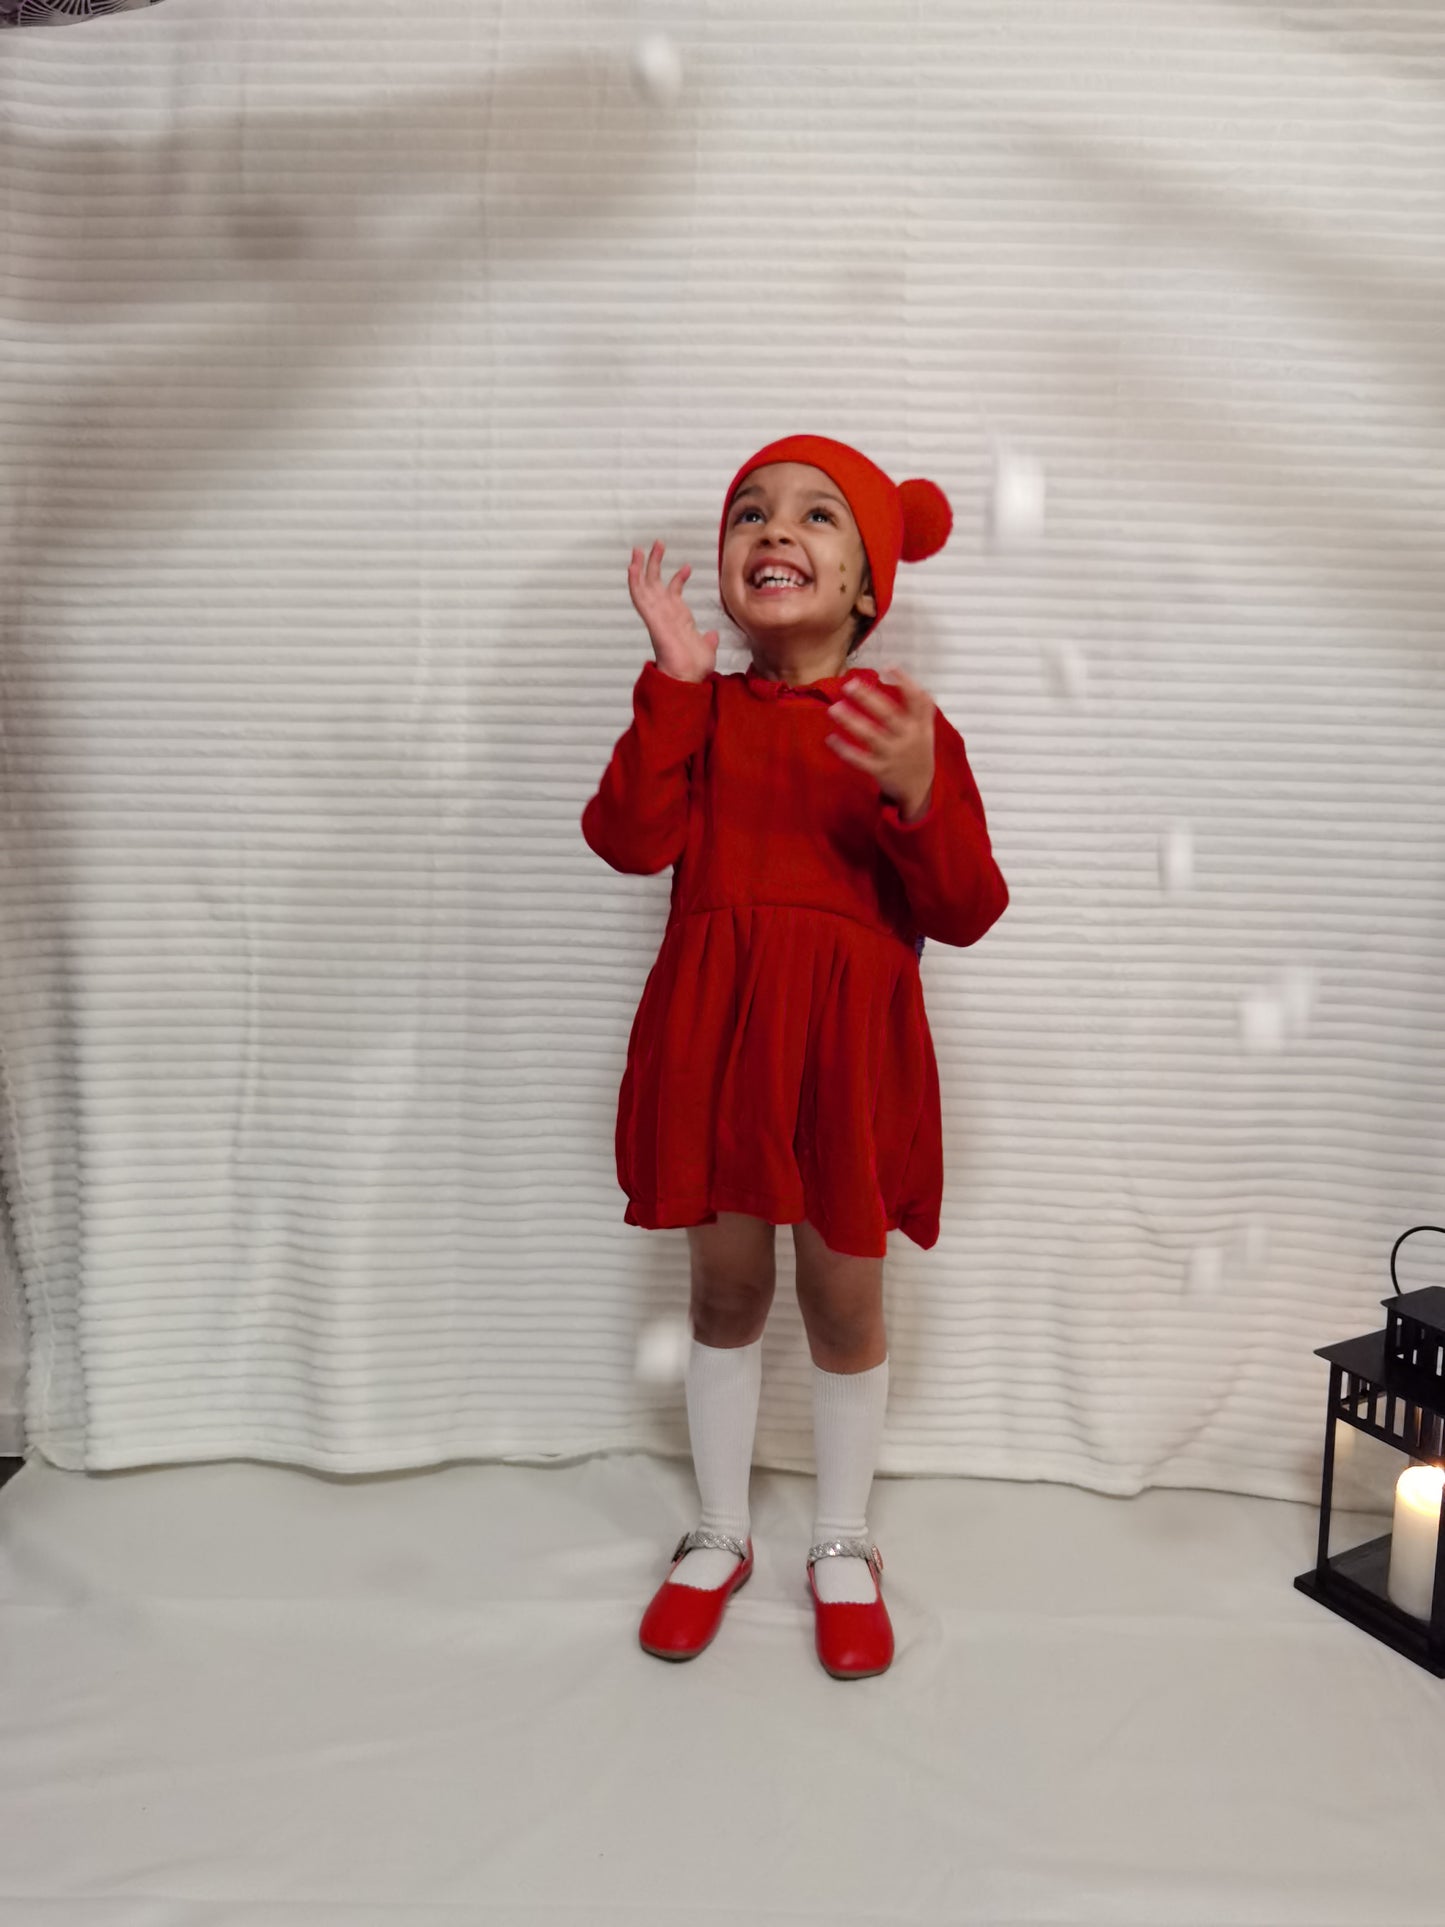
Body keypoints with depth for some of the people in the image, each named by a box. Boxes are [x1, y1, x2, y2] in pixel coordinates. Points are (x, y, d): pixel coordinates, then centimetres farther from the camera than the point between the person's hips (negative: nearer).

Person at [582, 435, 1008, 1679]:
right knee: (726, 1289, 15)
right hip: (715, 1038, 1)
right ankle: (721, 1535, 37)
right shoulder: (700, 711, 4)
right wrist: (677, 679, -15)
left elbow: (965, 914, -6)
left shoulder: (906, 726, 0)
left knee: (845, 1301, 11)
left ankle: (844, 1548, 35)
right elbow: (630, 842, -13)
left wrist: (919, 794, -23)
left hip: (850, 1046, -1)